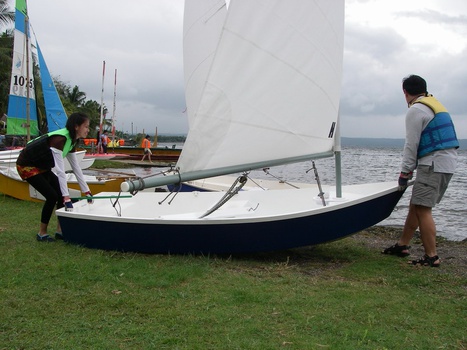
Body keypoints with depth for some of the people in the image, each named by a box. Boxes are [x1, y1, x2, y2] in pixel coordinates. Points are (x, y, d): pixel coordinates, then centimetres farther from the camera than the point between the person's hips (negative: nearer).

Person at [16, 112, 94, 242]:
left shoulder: (71, 140, -2)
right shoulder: (59, 139, -31)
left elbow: (76, 167, 3)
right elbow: (60, 171, -35)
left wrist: (87, 191, 3)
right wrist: (67, 198, -36)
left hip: (41, 167, 9)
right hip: (27, 166, -9)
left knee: (62, 193, -1)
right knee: (52, 196, -14)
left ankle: (60, 231, 8)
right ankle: (42, 233, 1)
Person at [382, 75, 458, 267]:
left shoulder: (415, 110, -8)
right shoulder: (436, 105, 22)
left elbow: (411, 145, -11)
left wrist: (405, 172, -3)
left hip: (434, 164, -10)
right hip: (448, 163, 10)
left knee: (422, 209, -9)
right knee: (416, 205, 14)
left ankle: (431, 257, -7)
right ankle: (402, 245, 22)